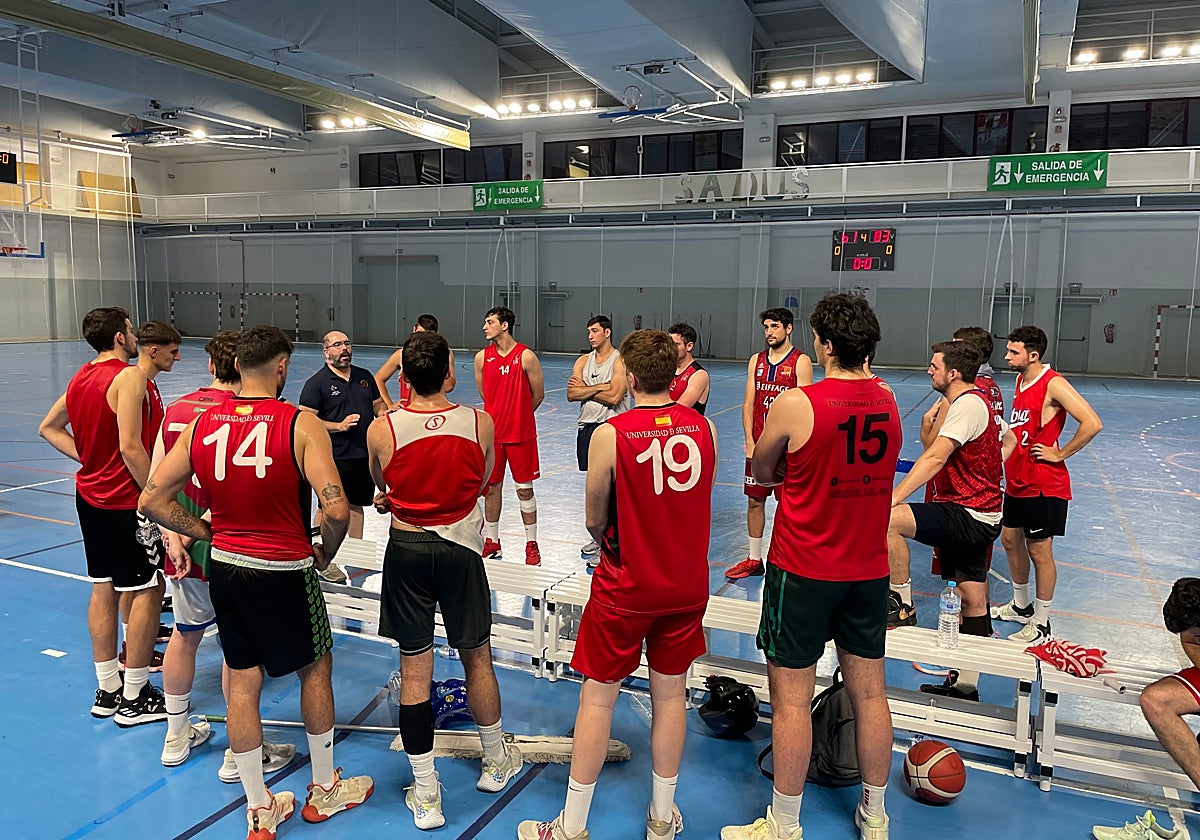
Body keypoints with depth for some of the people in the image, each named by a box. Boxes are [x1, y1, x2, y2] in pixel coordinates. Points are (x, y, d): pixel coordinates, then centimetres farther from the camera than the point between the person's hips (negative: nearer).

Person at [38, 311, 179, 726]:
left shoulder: (82, 376, 9)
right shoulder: (130, 376, -18)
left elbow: (49, 428, 18)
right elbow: (130, 447, -23)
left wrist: (89, 457, 11)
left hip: (89, 496, 9)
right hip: (126, 502, -9)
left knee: (104, 587, 14)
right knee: (149, 590, 0)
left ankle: (107, 690, 25)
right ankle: (134, 698, 7)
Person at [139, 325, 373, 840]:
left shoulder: (201, 425, -2)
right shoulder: (301, 425, -17)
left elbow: (152, 501, 0)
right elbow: (336, 509, -25)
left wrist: (207, 534, 10)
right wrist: (325, 552, -6)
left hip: (225, 567, 5)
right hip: (286, 572, -4)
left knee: (242, 682, 14)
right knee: (316, 669, 17)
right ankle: (325, 790, 32)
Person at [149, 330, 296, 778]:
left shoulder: (176, 409, 2)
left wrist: (174, 538, -4)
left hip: (182, 549, 7)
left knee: (185, 635, 22)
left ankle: (176, 736, 39)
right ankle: (240, 753, 20)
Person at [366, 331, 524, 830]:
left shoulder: (381, 430, -13)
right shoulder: (481, 424, -11)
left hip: (407, 550, 0)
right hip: (461, 548, 1)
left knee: (414, 667, 9)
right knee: (477, 657, 17)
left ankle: (425, 795, 17)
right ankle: (495, 762, 37)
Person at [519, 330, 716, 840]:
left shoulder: (610, 434, -17)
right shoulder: (704, 428, -4)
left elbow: (595, 521, -6)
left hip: (625, 586, -4)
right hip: (688, 583, 4)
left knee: (597, 698, 9)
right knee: (670, 695, 17)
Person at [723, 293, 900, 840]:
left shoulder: (795, 404, -17)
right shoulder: (888, 402, 0)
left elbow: (761, 473, -3)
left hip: (803, 570, -6)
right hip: (869, 569, 6)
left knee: (790, 698, 6)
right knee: (869, 692, 16)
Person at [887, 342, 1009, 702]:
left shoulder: (967, 405, -16)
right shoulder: (977, 399, 15)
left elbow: (934, 458, -28)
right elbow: (1007, 437, 31)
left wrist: (894, 497, -35)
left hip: (969, 516, -11)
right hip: (979, 517, 11)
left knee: (887, 519, -26)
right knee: (974, 602, 15)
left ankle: (902, 604, -12)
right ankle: (965, 683, 25)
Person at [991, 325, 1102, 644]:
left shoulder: (1053, 384, -19)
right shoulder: (1021, 381, 9)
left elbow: (1092, 424, -26)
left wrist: (1060, 454, -18)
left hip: (1043, 485, -9)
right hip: (1017, 481, 9)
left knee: (1039, 551, 1)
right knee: (1010, 540, 18)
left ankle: (1041, 624, 15)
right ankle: (1021, 606, 37)